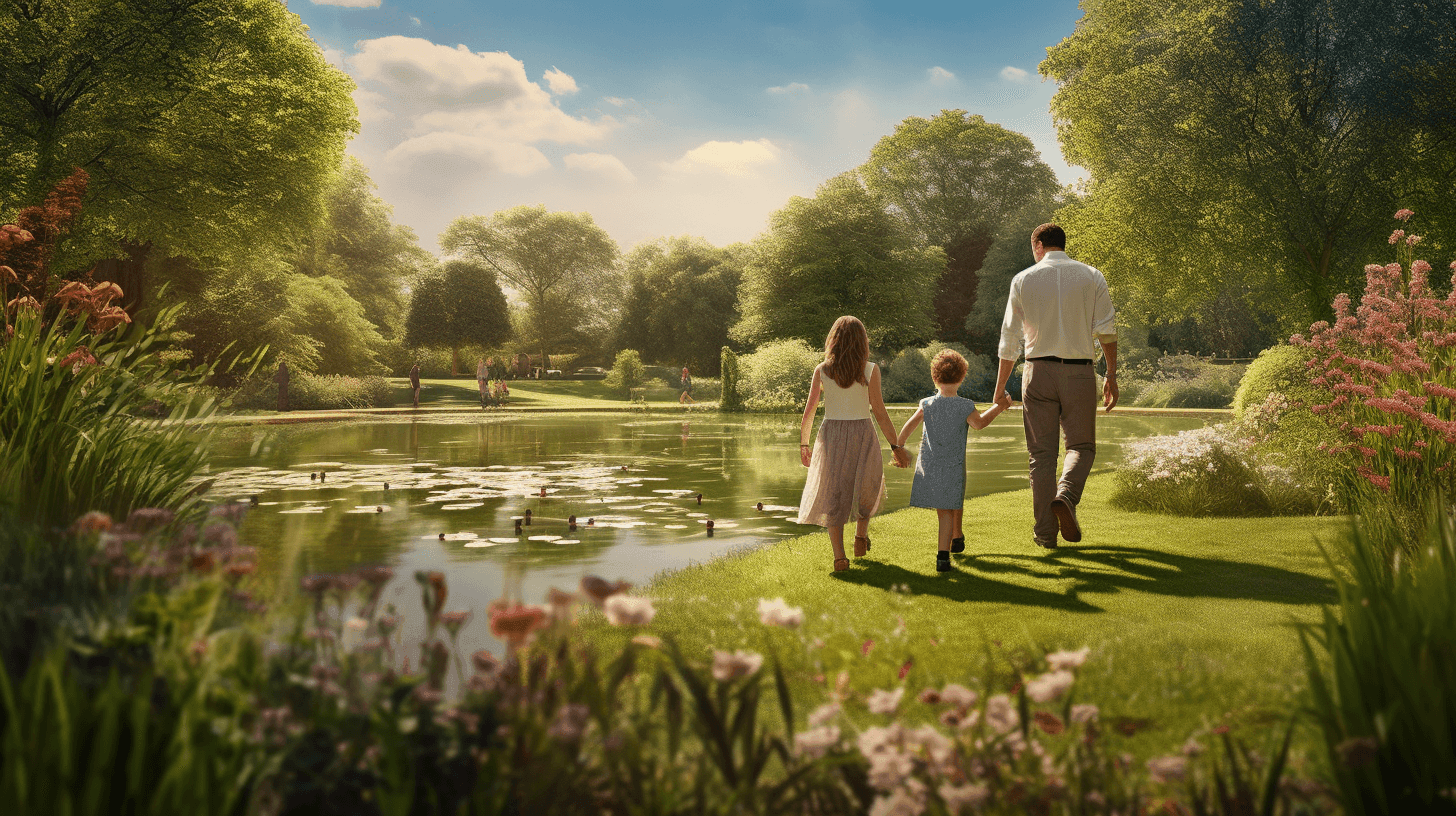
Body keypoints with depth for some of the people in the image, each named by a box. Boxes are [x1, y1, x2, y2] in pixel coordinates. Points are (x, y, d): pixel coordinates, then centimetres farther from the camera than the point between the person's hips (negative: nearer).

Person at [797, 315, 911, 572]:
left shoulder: (822, 370, -1)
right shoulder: (870, 370, -7)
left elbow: (809, 411, -1)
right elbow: (880, 413, -8)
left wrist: (803, 444, 10)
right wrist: (896, 447, -2)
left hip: (830, 435, 1)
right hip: (862, 435, -1)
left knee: (833, 493, 7)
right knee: (866, 487, 25)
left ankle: (839, 556, -2)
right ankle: (861, 537, 35)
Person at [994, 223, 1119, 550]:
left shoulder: (1023, 279, 4)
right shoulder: (1091, 276, 6)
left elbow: (1010, 337, 5)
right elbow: (1107, 329, -1)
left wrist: (1000, 388, 10)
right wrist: (1112, 375, 5)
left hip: (1039, 370, 0)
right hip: (1080, 372, 0)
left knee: (1041, 453, 6)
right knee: (1081, 446, 13)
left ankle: (1045, 532, 6)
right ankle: (1065, 497, -16)